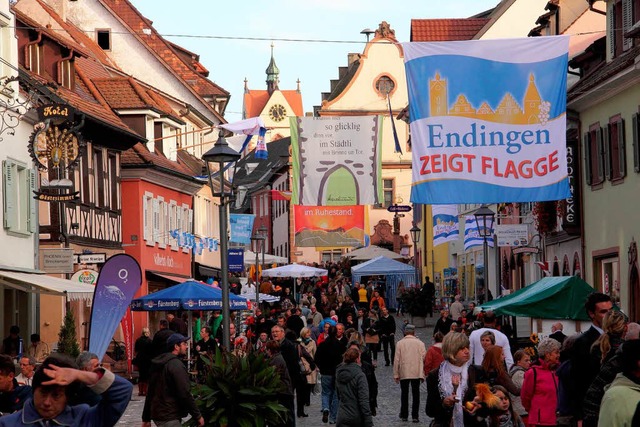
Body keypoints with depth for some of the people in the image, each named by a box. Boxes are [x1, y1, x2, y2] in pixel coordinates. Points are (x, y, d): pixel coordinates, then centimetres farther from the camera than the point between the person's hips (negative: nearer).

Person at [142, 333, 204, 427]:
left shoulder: (158, 364, 15)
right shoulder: (176, 365, -14)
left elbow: (150, 392, 18)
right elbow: (185, 394, -20)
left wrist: (146, 418, 22)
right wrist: (198, 416, -14)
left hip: (157, 415, 10)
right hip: (170, 418, -10)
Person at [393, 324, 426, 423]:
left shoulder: (400, 343, -4)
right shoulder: (420, 343, -2)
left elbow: (397, 360, -4)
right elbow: (424, 358, -2)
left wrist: (396, 375, 3)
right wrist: (422, 375, 5)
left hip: (403, 373, 0)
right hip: (417, 373, 0)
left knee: (404, 394, 11)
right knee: (416, 394, 5)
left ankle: (404, 415, 16)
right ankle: (415, 416, 3)